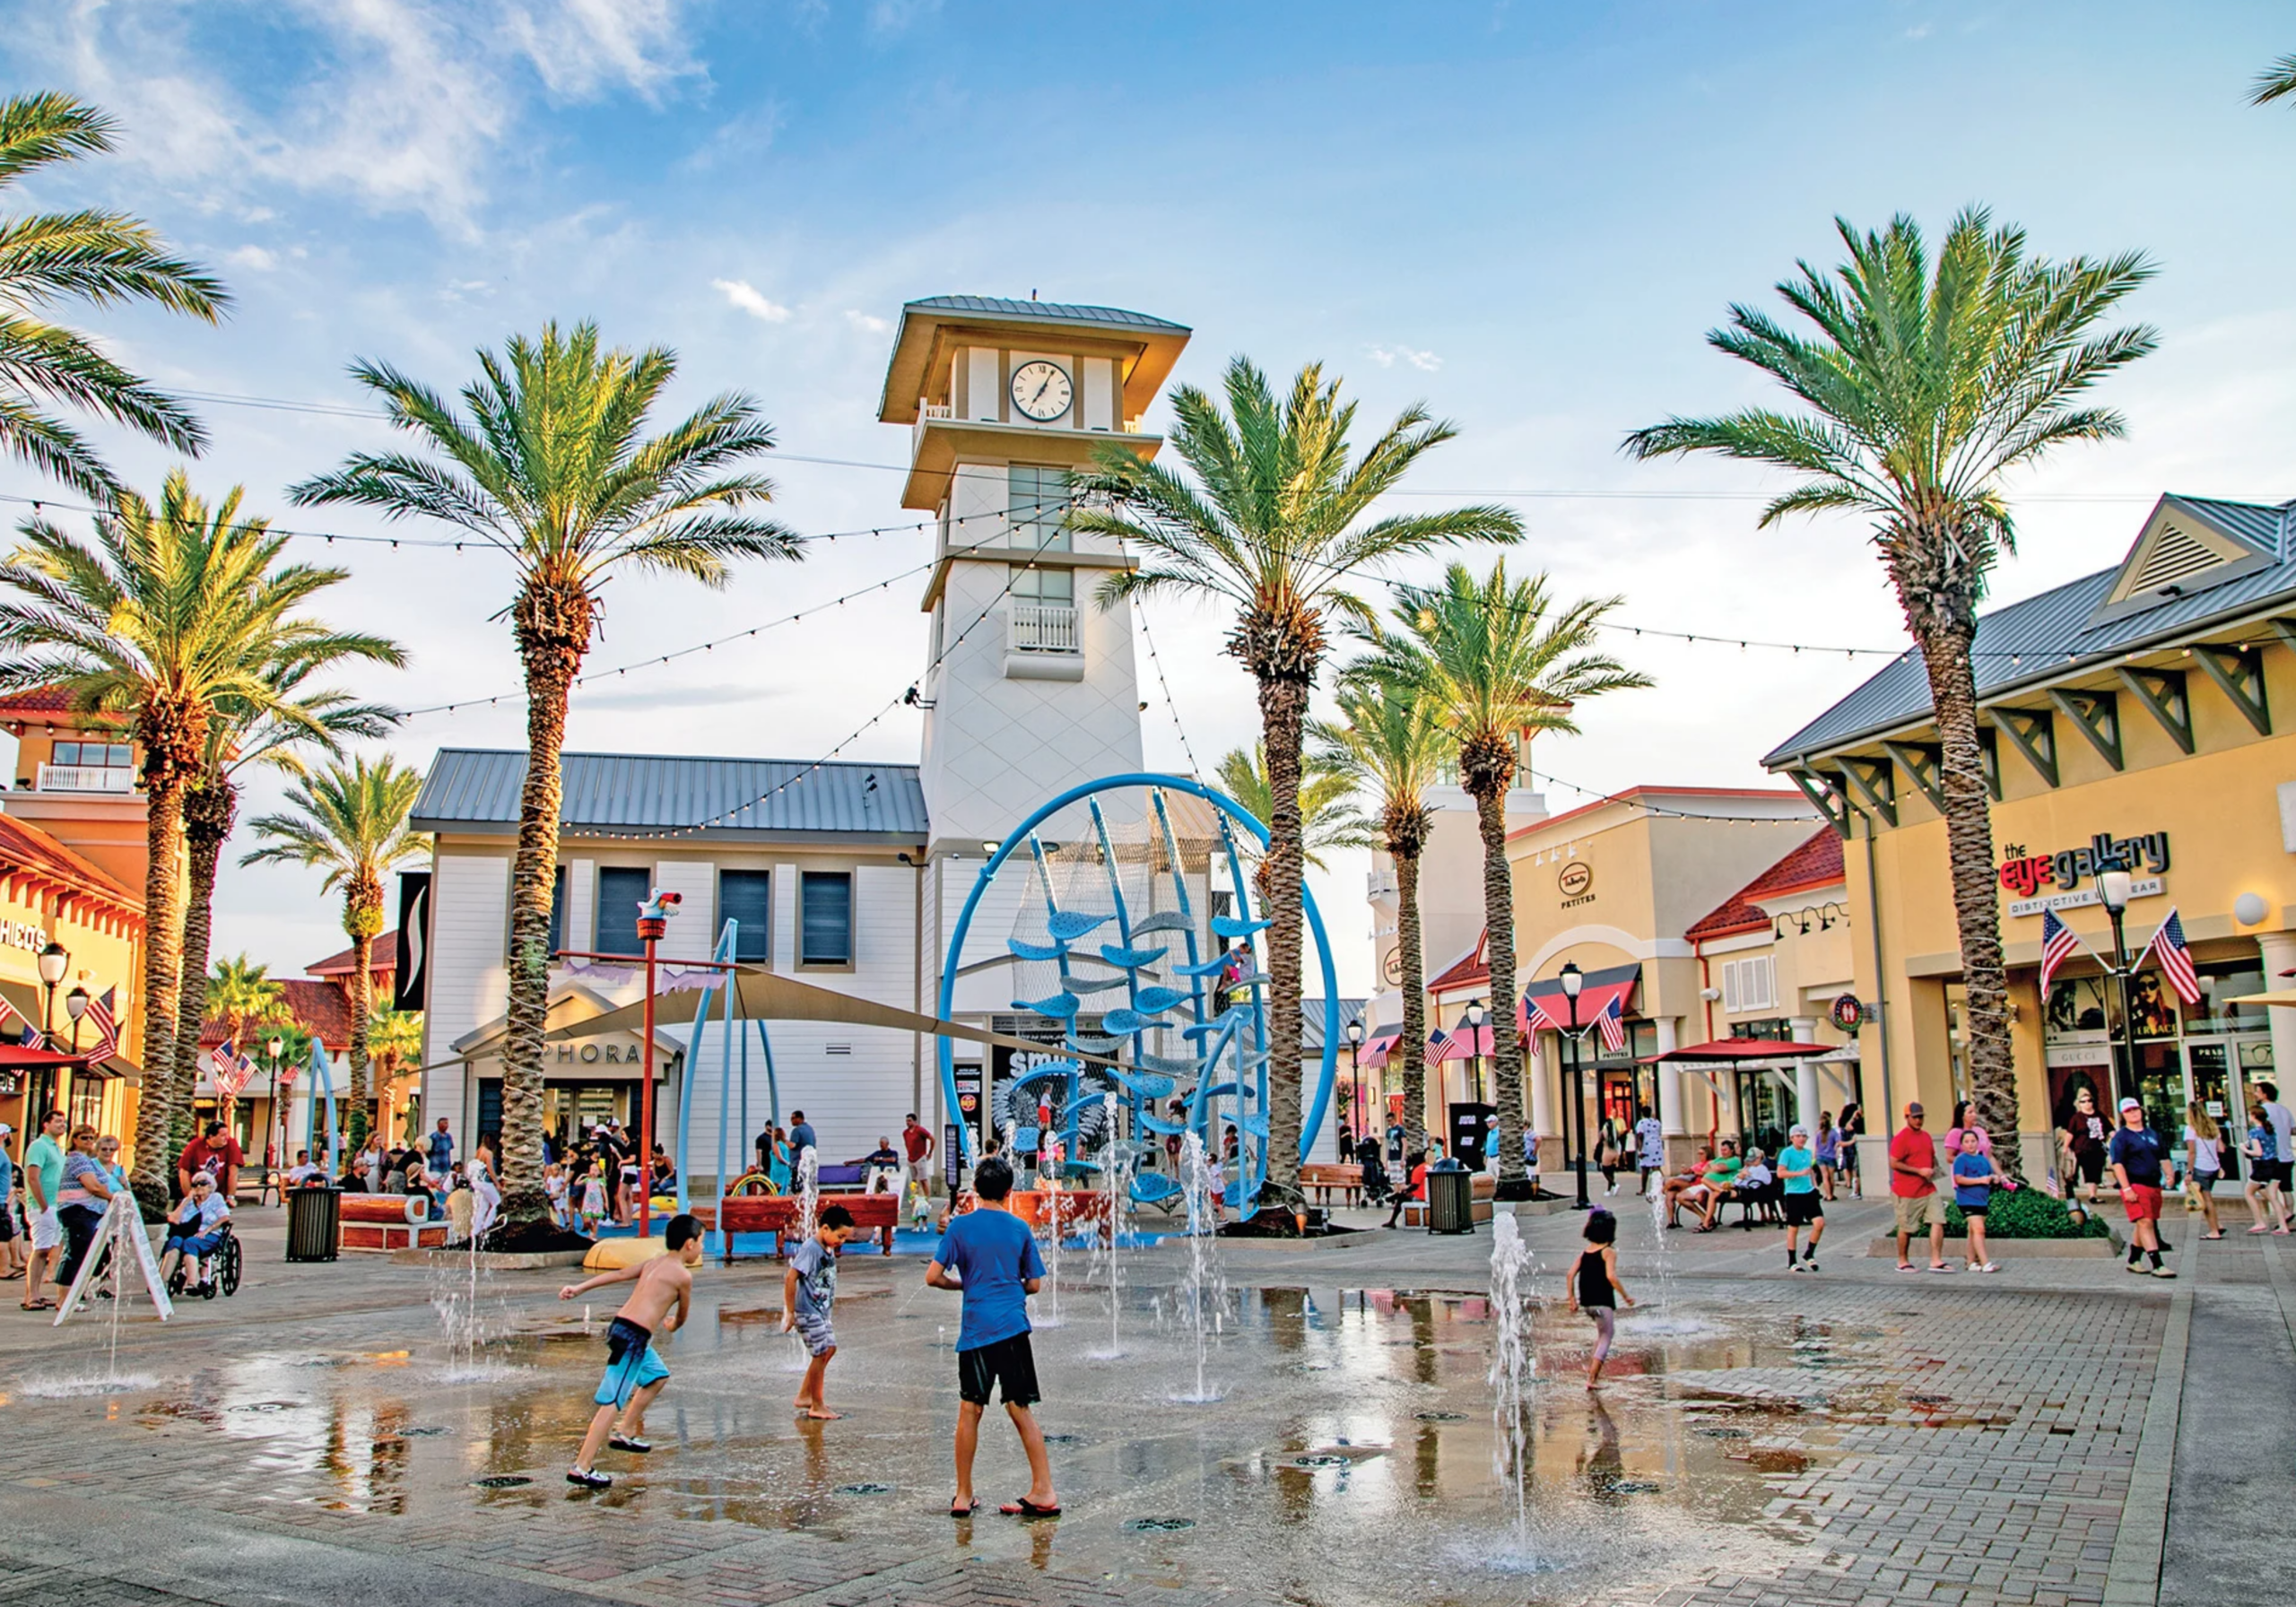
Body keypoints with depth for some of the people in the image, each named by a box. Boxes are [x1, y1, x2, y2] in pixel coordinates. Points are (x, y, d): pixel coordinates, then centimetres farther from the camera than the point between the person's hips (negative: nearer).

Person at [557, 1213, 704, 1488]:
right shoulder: (683, 1274, -6)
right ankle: (581, 1468, -10)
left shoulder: (653, 1263, 16)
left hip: (621, 1327, 10)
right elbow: (682, 1314, 6)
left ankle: (625, 1432, 31)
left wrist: (580, 1287, 10)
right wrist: (673, 1325, 29)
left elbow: (618, 1274, 12)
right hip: (633, 1336, -9)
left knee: (658, 1376, 26)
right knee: (613, 1402, -9)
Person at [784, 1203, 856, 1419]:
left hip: (821, 1311, 10)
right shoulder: (810, 1249, -19)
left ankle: (804, 1396, 26)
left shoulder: (829, 1249, 8)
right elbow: (790, 1278, -23)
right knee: (822, 1353, -8)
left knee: (829, 1349, 14)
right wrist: (790, 1313, -20)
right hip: (808, 1312, -10)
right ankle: (817, 1406, 2)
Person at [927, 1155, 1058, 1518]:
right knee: (1020, 1409, 6)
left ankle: (963, 1496, 14)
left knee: (970, 1410, 7)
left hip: (975, 1331, -2)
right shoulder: (1020, 1228, 6)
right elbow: (1034, 1284, 10)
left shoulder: (961, 1226, -1)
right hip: (1013, 1327, 2)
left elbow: (933, 1276, -3)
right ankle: (1043, 1491, 4)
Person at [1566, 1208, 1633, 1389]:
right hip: (1603, 1302, -7)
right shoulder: (1609, 1252, -9)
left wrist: (1572, 1298, 11)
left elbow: (1571, 1274, 4)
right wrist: (1626, 1296, -14)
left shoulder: (1585, 1251, 8)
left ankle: (1592, 1365, 24)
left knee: (1604, 1331, 29)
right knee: (1605, 1337, 4)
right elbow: (1611, 1276, -22)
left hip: (1586, 1302, 7)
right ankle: (1592, 1378, -2)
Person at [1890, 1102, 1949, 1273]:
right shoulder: (1900, 1137, -12)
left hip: (1928, 1189, 7)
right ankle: (1902, 1262, 18)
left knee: (1938, 1221, -6)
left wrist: (1933, 1170, 5)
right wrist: (1919, 1171, -19)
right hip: (1906, 1192, -7)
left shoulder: (1926, 1137, 12)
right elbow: (1894, 1163, -17)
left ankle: (1936, 1261, -3)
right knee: (1906, 1228, 3)